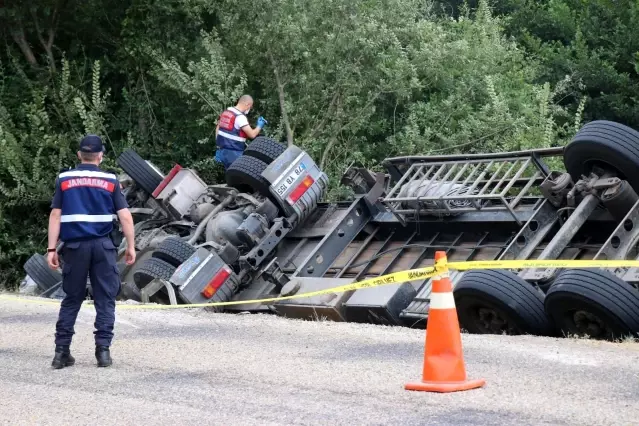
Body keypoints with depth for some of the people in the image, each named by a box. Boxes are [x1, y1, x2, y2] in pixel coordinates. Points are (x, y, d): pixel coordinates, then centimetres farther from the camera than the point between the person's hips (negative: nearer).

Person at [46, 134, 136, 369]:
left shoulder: (64, 180, 4)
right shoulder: (110, 181, 2)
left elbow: (55, 215, 0)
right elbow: (125, 216, -3)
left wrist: (52, 249, 1)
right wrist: (131, 247, 3)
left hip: (75, 246, 1)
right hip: (102, 245, -1)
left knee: (71, 299, 10)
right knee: (105, 299, 6)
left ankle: (61, 351, 7)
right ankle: (103, 350, -1)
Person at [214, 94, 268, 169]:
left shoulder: (226, 112, 9)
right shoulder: (240, 117, -17)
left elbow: (217, 129, 16)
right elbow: (252, 134, -18)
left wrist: (219, 147, 20)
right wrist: (259, 126, 1)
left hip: (222, 151, 8)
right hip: (234, 154, -8)